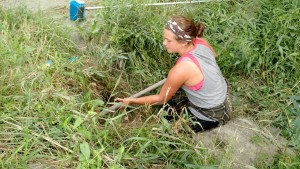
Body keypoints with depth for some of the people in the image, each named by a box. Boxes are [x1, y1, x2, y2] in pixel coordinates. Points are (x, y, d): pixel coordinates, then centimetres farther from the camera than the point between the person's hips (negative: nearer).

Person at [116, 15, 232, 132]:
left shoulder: (181, 69, -34)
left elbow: (161, 99, -16)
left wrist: (131, 101, -7)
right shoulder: (201, 42, -14)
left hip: (212, 117, -7)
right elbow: (213, 56, 13)